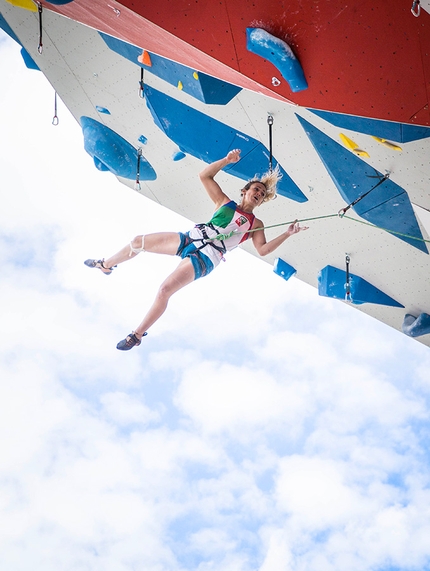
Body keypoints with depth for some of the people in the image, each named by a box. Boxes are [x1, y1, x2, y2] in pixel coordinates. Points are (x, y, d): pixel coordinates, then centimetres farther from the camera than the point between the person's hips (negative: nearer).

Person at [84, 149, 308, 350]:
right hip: (190, 239, 4)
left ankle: (138, 335, -6)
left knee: (165, 290, -21)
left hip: (205, 259, -4)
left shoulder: (256, 224, 11)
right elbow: (205, 176, 9)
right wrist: (227, 160, 0)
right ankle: (106, 265, 33)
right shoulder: (225, 203, 15)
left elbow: (263, 249, -3)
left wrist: (287, 234, -10)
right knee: (138, 242, 3)